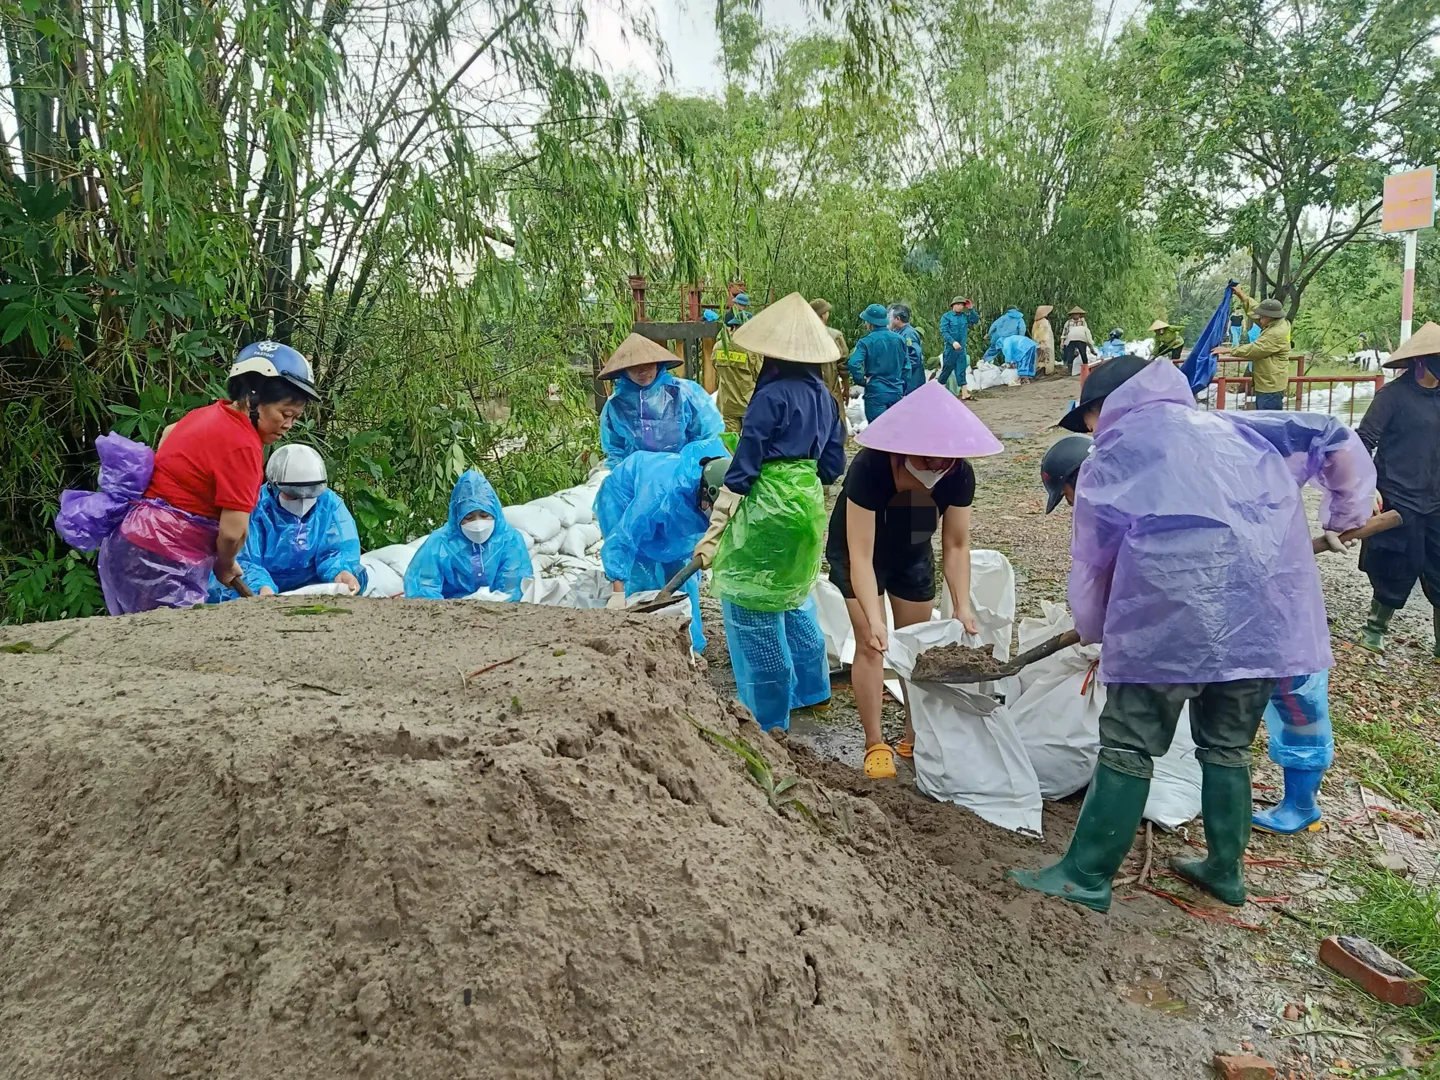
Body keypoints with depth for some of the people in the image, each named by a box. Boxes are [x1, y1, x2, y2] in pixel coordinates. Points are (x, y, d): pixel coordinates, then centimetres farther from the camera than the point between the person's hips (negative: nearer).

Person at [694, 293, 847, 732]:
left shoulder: (771, 396, -15)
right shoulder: (823, 395, 8)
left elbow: (742, 469, -16)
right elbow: (834, 465, 11)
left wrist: (713, 532, -14)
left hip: (768, 508, -8)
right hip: (809, 502, 9)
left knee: (751, 610, 2)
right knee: (792, 599, 24)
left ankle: (768, 716, 11)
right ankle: (810, 689, 37)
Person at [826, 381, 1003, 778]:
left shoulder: (959, 475, -28)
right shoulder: (869, 468, -39)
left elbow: (955, 546, -18)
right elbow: (861, 556, -39)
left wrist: (962, 605, -28)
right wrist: (874, 619, -47)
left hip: (912, 554, 4)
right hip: (857, 551, -4)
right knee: (870, 645, -10)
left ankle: (915, 737, 22)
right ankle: (875, 744, 2)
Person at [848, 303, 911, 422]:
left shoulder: (866, 342, -10)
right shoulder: (899, 339, 5)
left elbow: (853, 363, -24)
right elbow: (906, 366, 11)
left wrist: (861, 380, -9)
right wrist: (902, 389, 17)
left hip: (875, 393, -5)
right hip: (897, 393, 5)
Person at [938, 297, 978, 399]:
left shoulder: (964, 316, 9)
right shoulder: (946, 317, -6)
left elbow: (976, 320, 9)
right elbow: (944, 332, -13)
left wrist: (971, 309, -1)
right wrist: (953, 342, -23)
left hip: (961, 348, 4)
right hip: (950, 348, -4)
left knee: (961, 370, 2)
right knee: (947, 369, 2)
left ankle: (964, 393, -2)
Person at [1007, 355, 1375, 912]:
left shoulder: (1110, 459, 10)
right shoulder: (1231, 426, 21)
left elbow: (1092, 563, 12)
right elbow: (1338, 443, 20)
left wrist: (1093, 631, 28)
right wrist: (1348, 513, 33)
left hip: (1173, 619, -5)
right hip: (1266, 613, 5)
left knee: (1129, 747, 4)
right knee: (1228, 746, 21)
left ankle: (1085, 876, 11)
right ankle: (1225, 868, 32)